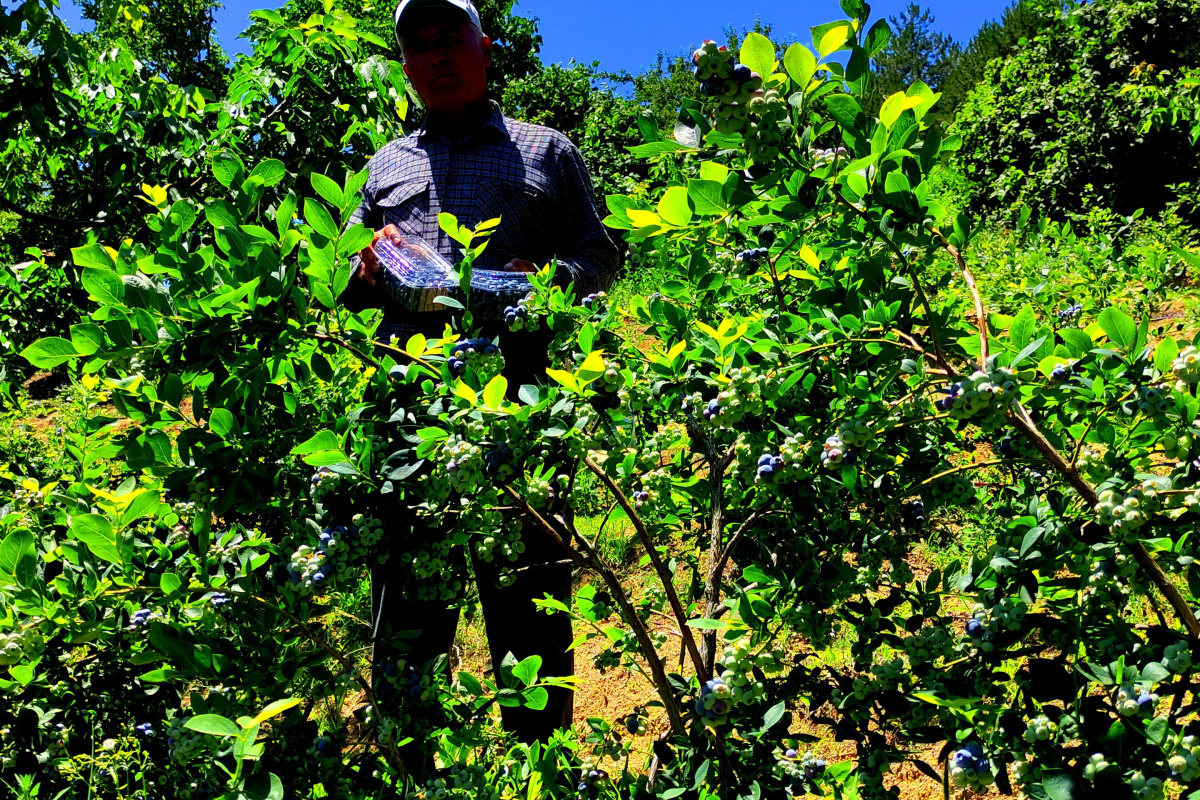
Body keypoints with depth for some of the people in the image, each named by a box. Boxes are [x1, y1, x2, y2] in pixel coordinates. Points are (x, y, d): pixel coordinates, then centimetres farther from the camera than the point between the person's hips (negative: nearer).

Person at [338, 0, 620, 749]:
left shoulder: (546, 150, 20)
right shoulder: (388, 164, 28)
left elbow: (601, 254, 13)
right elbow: (344, 287, 27)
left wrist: (552, 280, -8)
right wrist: (367, 270, 3)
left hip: (519, 394, -2)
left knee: (529, 600, 0)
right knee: (405, 604, 7)